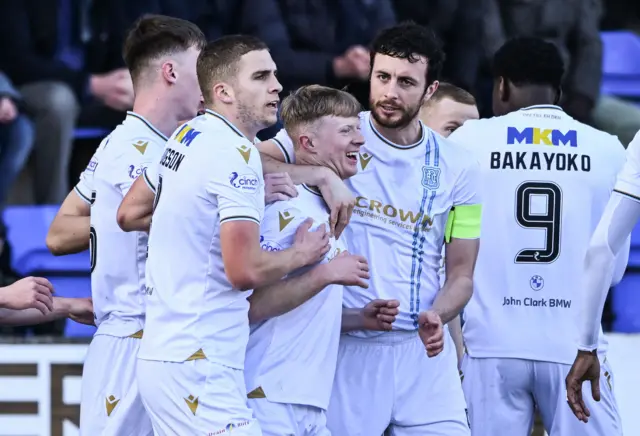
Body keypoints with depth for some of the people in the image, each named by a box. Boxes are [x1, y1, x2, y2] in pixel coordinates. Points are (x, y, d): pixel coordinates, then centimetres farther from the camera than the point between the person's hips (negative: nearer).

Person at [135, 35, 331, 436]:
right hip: (198, 368, -10)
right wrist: (302, 254, 0)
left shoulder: (185, 136, 13)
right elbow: (245, 270, -21)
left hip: (160, 354, 10)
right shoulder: (236, 154, -14)